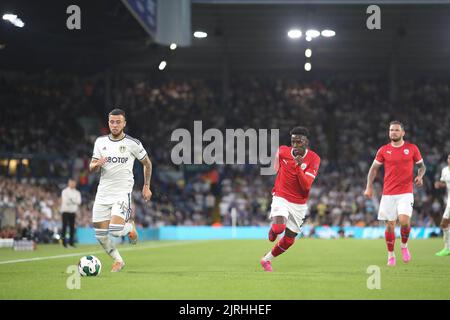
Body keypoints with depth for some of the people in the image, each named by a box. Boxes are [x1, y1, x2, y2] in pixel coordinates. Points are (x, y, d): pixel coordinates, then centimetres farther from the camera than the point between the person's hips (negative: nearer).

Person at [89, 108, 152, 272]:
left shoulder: (133, 143, -4)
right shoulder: (100, 141, 6)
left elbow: (147, 163, 10)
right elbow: (91, 168, 8)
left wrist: (146, 186, 10)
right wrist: (97, 164, -16)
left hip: (123, 192, -4)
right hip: (103, 193, 4)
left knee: (115, 231, -22)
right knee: (100, 235, 3)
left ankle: (130, 226, 14)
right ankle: (118, 260, 26)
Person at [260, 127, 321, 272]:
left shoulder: (314, 159, -11)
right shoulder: (282, 151, -6)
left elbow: (306, 185, -20)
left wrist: (299, 166, -31)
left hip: (299, 204, 1)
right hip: (281, 198, -1)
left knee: (289, 240, 7)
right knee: (279, 228, -28)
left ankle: (267, 259, 31)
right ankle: (272, 230, 10)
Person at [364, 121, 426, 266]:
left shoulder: (412, 148, 3)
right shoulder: (383, 150, 4)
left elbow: (421, 166, 12)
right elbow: (374, 168, 10)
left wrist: (420, 176, -9)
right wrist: (369, 186, 0)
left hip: (405, 193, -1)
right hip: (388, 194, 1)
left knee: (404, 221, -19)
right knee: (390, 225, 1)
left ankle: (404, 245, 9)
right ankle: (391, 255, 17)